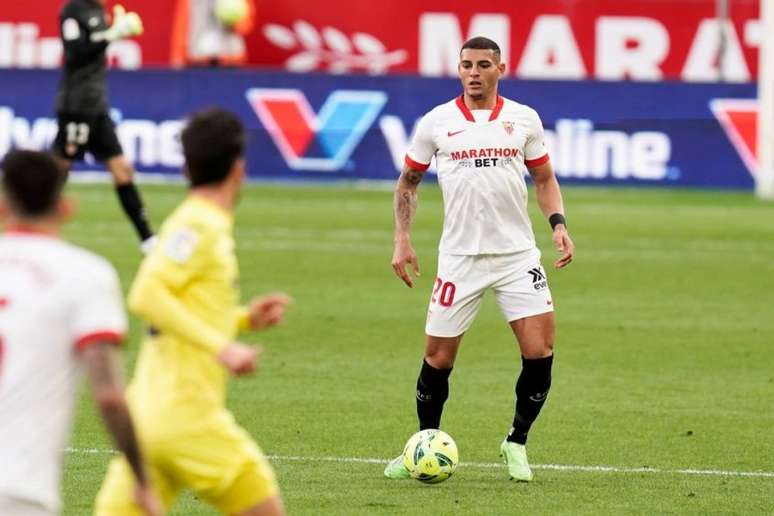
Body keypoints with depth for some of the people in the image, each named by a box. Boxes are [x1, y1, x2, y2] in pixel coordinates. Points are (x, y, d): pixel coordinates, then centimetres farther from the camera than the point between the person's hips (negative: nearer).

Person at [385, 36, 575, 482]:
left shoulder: (524, 119, 4)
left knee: (540, 353, -8)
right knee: (438, 358, 0)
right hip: (459, 257, -1)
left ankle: (516, 444, 12)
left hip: (518, 256, 1)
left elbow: (544, 178, 14)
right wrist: (402, 239, 3)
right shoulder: (436, 123, 1)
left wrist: (558, 223, -2)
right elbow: (408, 182, 12)